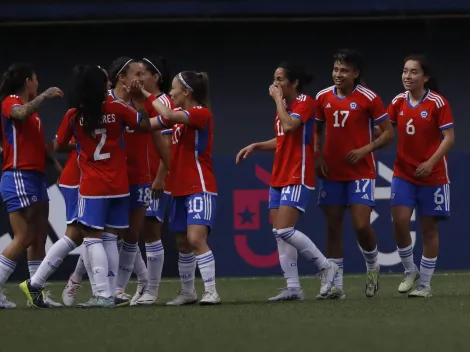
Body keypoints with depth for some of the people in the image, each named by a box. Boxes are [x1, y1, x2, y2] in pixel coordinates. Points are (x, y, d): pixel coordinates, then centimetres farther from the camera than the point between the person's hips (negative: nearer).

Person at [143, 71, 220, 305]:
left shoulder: (202, 113, -14)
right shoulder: (178, 114, 12)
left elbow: (168, 115, -27)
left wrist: (148, 95, -15)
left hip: (200, 188, -9)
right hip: (180, 189, 9)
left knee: (196, 239, -20)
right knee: (182, 242, 13)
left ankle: (211, 292, -19)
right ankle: (187, 292, 25)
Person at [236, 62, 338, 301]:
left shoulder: (305, 102, -10)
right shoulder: (284, 105, 16)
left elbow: (290, 126, -27)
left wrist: (278, 99, -15)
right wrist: (256, 146, 14)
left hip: (297, 177, -9)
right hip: (279, 177, 9)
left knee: (284, 230, -17)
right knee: (279, 233, 4)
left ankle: (325, 266, -4)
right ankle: (293, 288, 5)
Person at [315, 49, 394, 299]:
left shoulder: (369, 98, -9)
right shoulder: (323, 98, 4)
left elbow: (388, 133, -5)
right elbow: (317, 130, 16)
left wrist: (365, 149, -18)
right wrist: (317, 156, 0)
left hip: (361, 172, -4)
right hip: (332, 173, 4)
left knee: (361, 225, -13)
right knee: (333, 228, 3)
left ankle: (372, 266, 16)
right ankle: (335, 285, 7)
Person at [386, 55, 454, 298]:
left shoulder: (437, 103, -10)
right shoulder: (398, 102, 3)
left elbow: (449, 138, -11)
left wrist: (431, 162, -23)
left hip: (432, 175, -3)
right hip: (403, 173, 3)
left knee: (429, 228, 2)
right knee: (399, 221, -11)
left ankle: (424, 285, 12)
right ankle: (410, 271, 11)